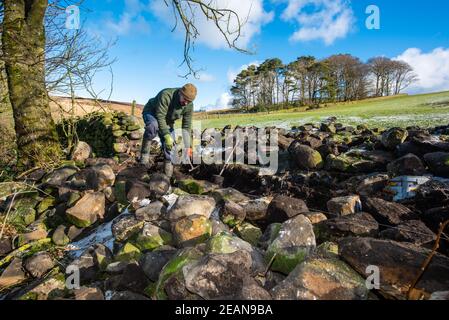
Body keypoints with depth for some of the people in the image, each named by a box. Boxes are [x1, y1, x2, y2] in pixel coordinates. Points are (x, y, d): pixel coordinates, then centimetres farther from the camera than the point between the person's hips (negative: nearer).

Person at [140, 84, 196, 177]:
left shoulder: (189, 105, -20)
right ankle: (144, 154, -23)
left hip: (167, 121, 5)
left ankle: (168, 173, 6)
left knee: (171, 145, -7)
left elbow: (186, 126, -16)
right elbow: (160, 117, -36)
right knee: (153, 125, -40)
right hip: (151, 113, -4)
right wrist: (166, 135, -41)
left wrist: (187, 146, -20)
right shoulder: (166, 95, -36)